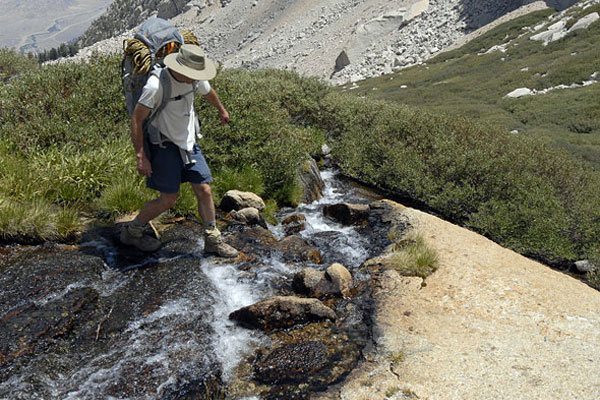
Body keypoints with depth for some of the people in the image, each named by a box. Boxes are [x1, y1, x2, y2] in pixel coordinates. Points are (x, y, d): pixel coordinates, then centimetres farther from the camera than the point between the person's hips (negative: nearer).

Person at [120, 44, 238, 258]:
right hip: (164, 145, -6)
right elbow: (136, 119, -20)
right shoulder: (156, 85, -25)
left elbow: (208, 92, 21)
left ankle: (213, 240, 18)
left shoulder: (195, 78, -4)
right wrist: (141, 156, -21)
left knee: (204, 190, 3)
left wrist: (222, 110, 40)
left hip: (188, 142, 6)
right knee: (168, 199, -5)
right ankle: (132, 231, 19)